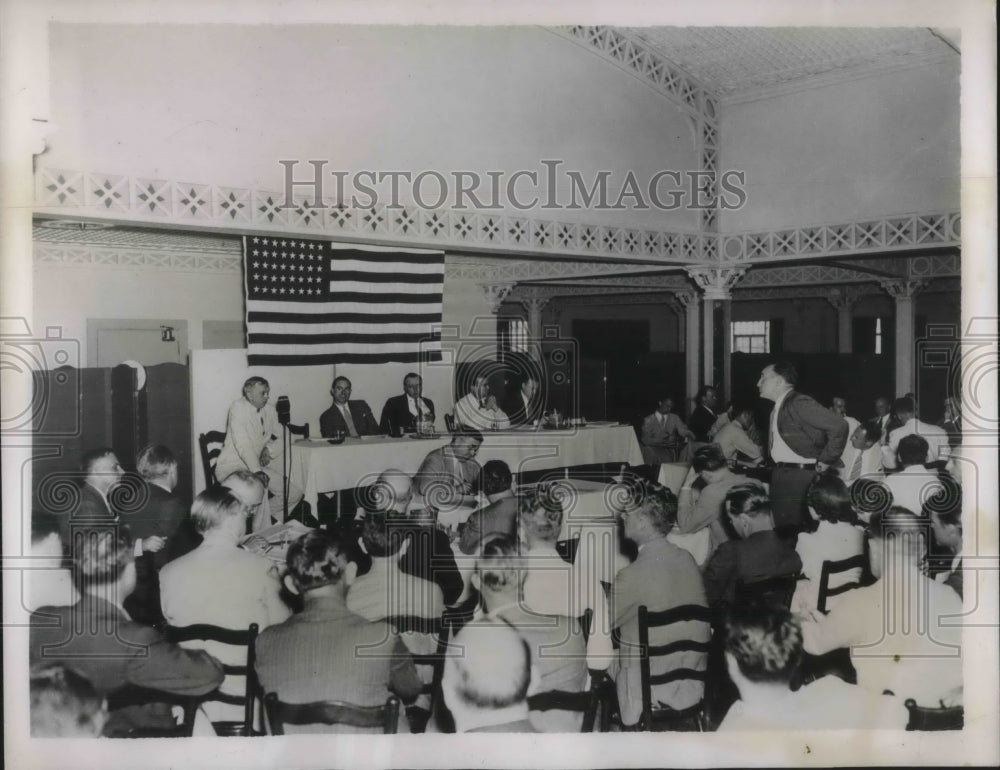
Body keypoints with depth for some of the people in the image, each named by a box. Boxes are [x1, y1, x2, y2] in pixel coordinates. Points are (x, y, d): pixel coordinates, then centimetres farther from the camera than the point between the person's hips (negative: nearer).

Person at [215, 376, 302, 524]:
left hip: (258, 464, 7)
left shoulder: (269, 410, 8)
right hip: (232, 467, -7)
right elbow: (243, 444, -23)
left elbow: (284, 436, 15)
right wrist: (258, 472, -33)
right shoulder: (238, 407, -13)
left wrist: (270, 449, -7)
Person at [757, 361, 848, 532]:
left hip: (801, 477, -9)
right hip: (781, 476, 9)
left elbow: (839, 426, -21)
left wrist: (824, 463, -15)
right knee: (783, 530, 8)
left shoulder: (800, 403, -14)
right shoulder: (777, 408, 14)